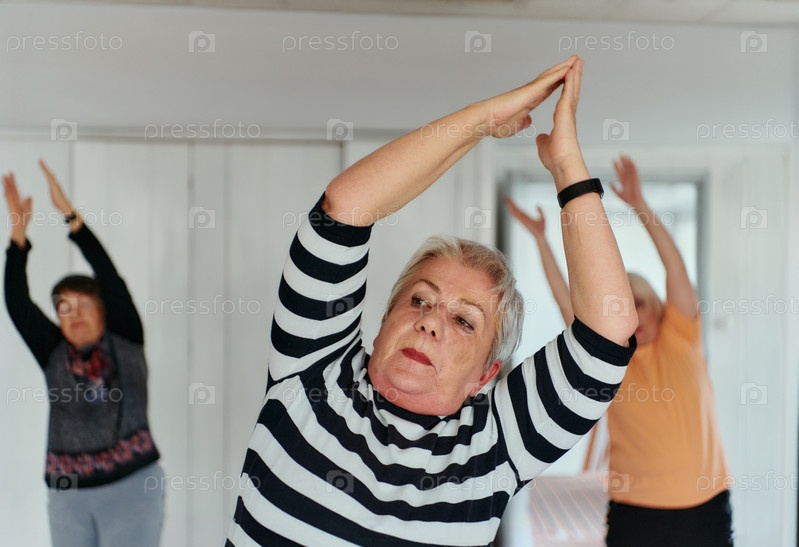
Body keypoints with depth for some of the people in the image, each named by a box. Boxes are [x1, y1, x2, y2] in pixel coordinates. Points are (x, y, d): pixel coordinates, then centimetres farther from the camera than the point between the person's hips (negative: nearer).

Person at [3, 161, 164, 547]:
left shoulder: (126, 342, -1)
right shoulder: (53, 353, 6)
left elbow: (110, 278, -11)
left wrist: (69, 214, -15)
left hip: (131, 487, -3)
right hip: (67, 496, 4)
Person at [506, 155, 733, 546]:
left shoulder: (681, 339, 2)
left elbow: (674, 266, -8)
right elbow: (567, 303, -5)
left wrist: (640, 205, -16)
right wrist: (541, 239, -8)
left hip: (706, 505, 1)